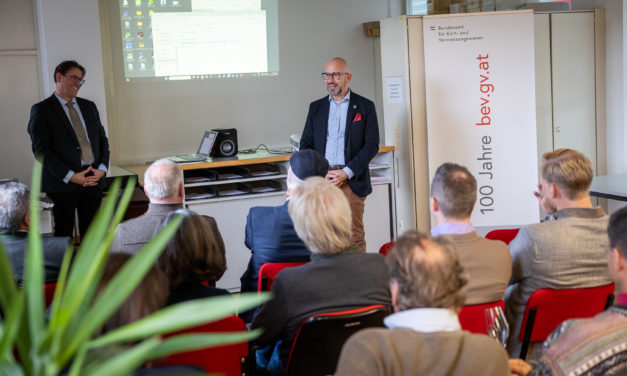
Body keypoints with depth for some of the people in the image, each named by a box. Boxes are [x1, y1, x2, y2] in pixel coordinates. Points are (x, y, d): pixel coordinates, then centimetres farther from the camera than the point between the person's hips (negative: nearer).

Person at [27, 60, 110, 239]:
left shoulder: (89, 106, 17)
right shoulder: (41, 110, -1)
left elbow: (102, 139, 16)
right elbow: (41, 150, -9)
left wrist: (102, 169, -3)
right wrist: (71, 176, -16)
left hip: (93, 179, 5)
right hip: (62, 184, -5)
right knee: (63, 235, 1)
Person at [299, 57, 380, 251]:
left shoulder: (365, 107, 5)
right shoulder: (316, 107, 15)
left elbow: (371, 145, -1)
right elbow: (305, 144, 12)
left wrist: (346, 173, -11)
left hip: (351, 180, -2)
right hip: (320, 180, 3)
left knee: (354, 236, -3)